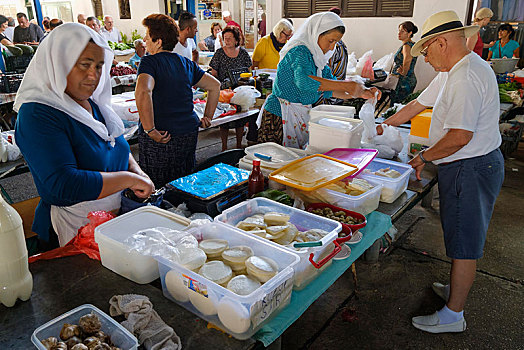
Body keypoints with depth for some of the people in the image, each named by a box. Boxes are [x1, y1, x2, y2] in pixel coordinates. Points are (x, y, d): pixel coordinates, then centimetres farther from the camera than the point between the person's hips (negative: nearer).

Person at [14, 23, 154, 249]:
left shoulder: (92, 103, 10)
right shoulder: (37, 115, -15)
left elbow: (119, 147, 22)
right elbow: (64, 185, -26)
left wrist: (136, 171, 1)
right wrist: (129, 179, -19)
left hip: (117, 215, 7)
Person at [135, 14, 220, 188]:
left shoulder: (149, 62, -10)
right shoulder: (186, 63, 9)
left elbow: (142, 92, -29)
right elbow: (215, 86, 14)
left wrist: (150, 130, -23)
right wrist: (208, 118, 15)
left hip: (160, 139, -6)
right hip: (189, 133, 6)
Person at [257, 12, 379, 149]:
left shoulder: (318, 58, 12)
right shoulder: (299, 51, -15)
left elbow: (329, 90, 11)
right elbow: (304, 81, -36)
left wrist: (360, 93, -4)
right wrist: (347, 85, -32)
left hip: (300, 117, 9)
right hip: (280, 117, -8)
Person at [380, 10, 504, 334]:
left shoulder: (466, 77, -22)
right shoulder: (453, 71, 13)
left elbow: (459, 137, -28)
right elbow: (419, 104, 21)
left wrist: (424, 157, -12)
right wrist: (383, 126, 24)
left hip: (470, 170, -10)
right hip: (474, 165, 10)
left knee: (464, 243, 0)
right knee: (464, 237, 20)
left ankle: (453, 316, 14)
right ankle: (457, 289, 37)